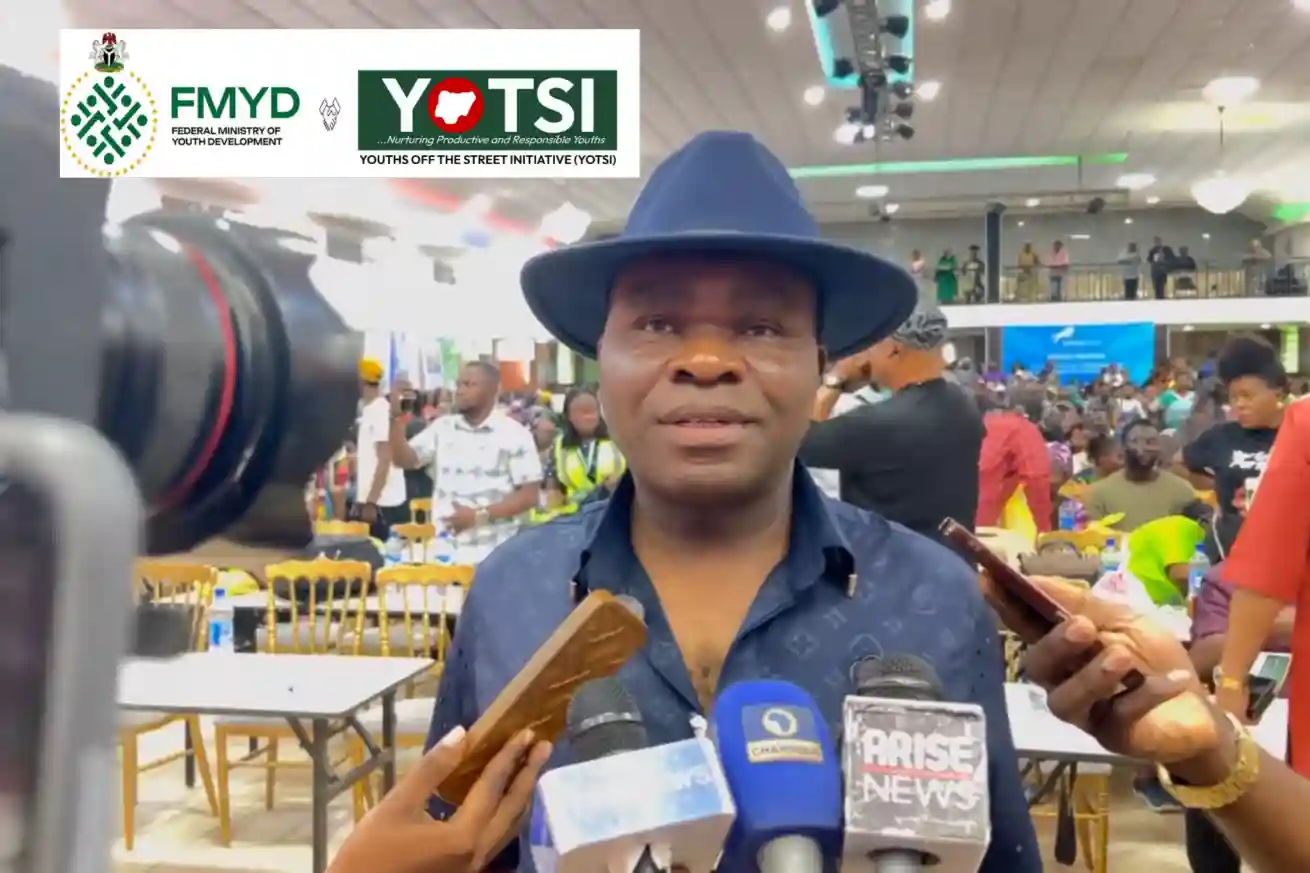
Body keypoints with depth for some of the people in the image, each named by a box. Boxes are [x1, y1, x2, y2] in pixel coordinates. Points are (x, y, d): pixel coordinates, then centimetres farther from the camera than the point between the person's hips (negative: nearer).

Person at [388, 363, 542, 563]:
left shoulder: (514, 435, -4)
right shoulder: (442, 428, 10)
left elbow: (529, 496, -6)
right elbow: (404, 459, 5)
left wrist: (479, 515, -14)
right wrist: (397, 419, -9)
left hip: (494, 554, -4)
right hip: (444, 550, 4)